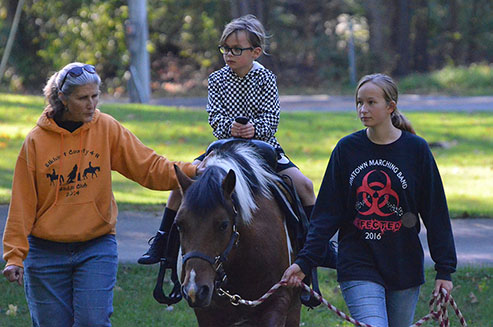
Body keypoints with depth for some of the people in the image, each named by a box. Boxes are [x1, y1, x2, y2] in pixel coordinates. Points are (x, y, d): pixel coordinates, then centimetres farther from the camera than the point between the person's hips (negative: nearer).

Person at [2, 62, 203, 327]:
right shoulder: (37, 140, -4)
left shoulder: (108, 129, -1)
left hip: (97, 248, 0)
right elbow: (22, 204, -2)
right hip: (46, 253, 0)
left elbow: (148, 167, -3)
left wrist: (190, 172, -19)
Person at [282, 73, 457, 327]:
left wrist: (444, 270, -3)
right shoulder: (347, 149, 1)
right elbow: (326, 213, 2)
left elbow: (435, 212, 1)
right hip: (358, 265, -1)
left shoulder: (416, 149, -1)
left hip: (404, 267, 1)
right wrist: (304, 261, -6)